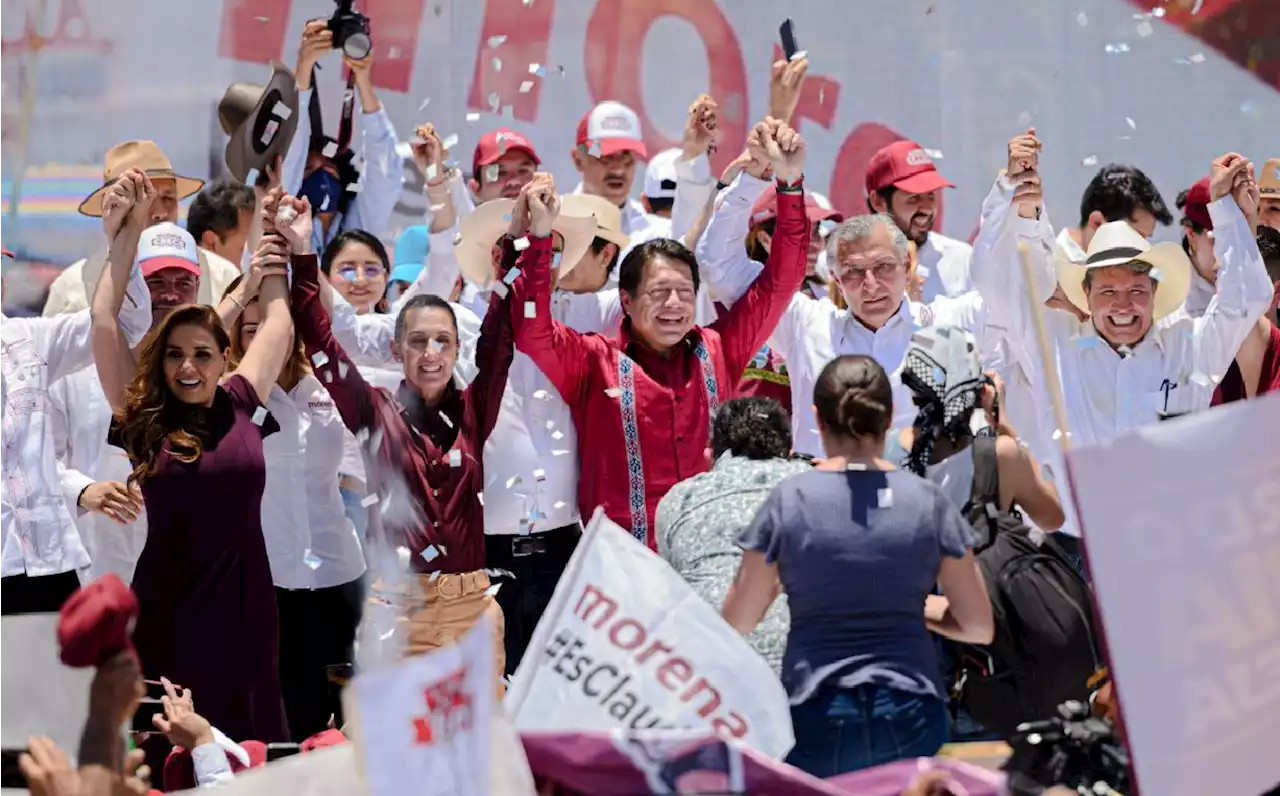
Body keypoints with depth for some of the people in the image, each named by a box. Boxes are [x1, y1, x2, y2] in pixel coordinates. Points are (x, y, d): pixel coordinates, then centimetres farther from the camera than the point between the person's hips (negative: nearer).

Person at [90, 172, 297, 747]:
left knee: (249, 741, 9)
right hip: (168, 608, -2)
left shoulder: (239, 405, 4)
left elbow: (277, 323, 13)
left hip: (243, 605, 2)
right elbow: (104, 320, -3)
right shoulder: (142, 418, -1)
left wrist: (284, 252, 15)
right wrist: (127, 234, -3)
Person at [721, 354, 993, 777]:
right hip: (910, 720, 2)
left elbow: (737, 622, 4)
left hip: (819, 722, -1)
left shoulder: (788, 501, -5)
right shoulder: (928, 501, -1)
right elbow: (980, 627, 3)